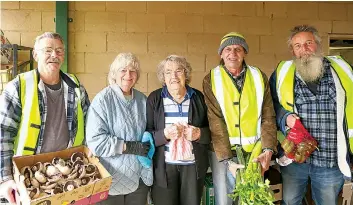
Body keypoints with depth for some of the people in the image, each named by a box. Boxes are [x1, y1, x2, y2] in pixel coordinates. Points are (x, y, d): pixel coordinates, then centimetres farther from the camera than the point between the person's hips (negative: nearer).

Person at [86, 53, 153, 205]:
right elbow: (95, 141, -18)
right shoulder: (102, 100, -12)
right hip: (112, 180, -5)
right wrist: (129, 147, -18)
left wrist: (148, 142, 1)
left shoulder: (142, 100, 6)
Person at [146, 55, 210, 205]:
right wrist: (164, 134, -21)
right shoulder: (154, 99, -1)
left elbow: (212, 129, 7)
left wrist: (199, 134, -14)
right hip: (163, 166, -1)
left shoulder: (198, 97, 3)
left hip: (193, 165, 2)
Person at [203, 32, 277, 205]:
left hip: (255, 152, 2)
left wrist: (268, 150, -12)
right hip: (223, 153, -2)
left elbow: (268, 117, 1)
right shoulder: (211, 80, -5)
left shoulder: (259, 77, 3)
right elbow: (215, 122, -11)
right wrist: (227, 159, -17)